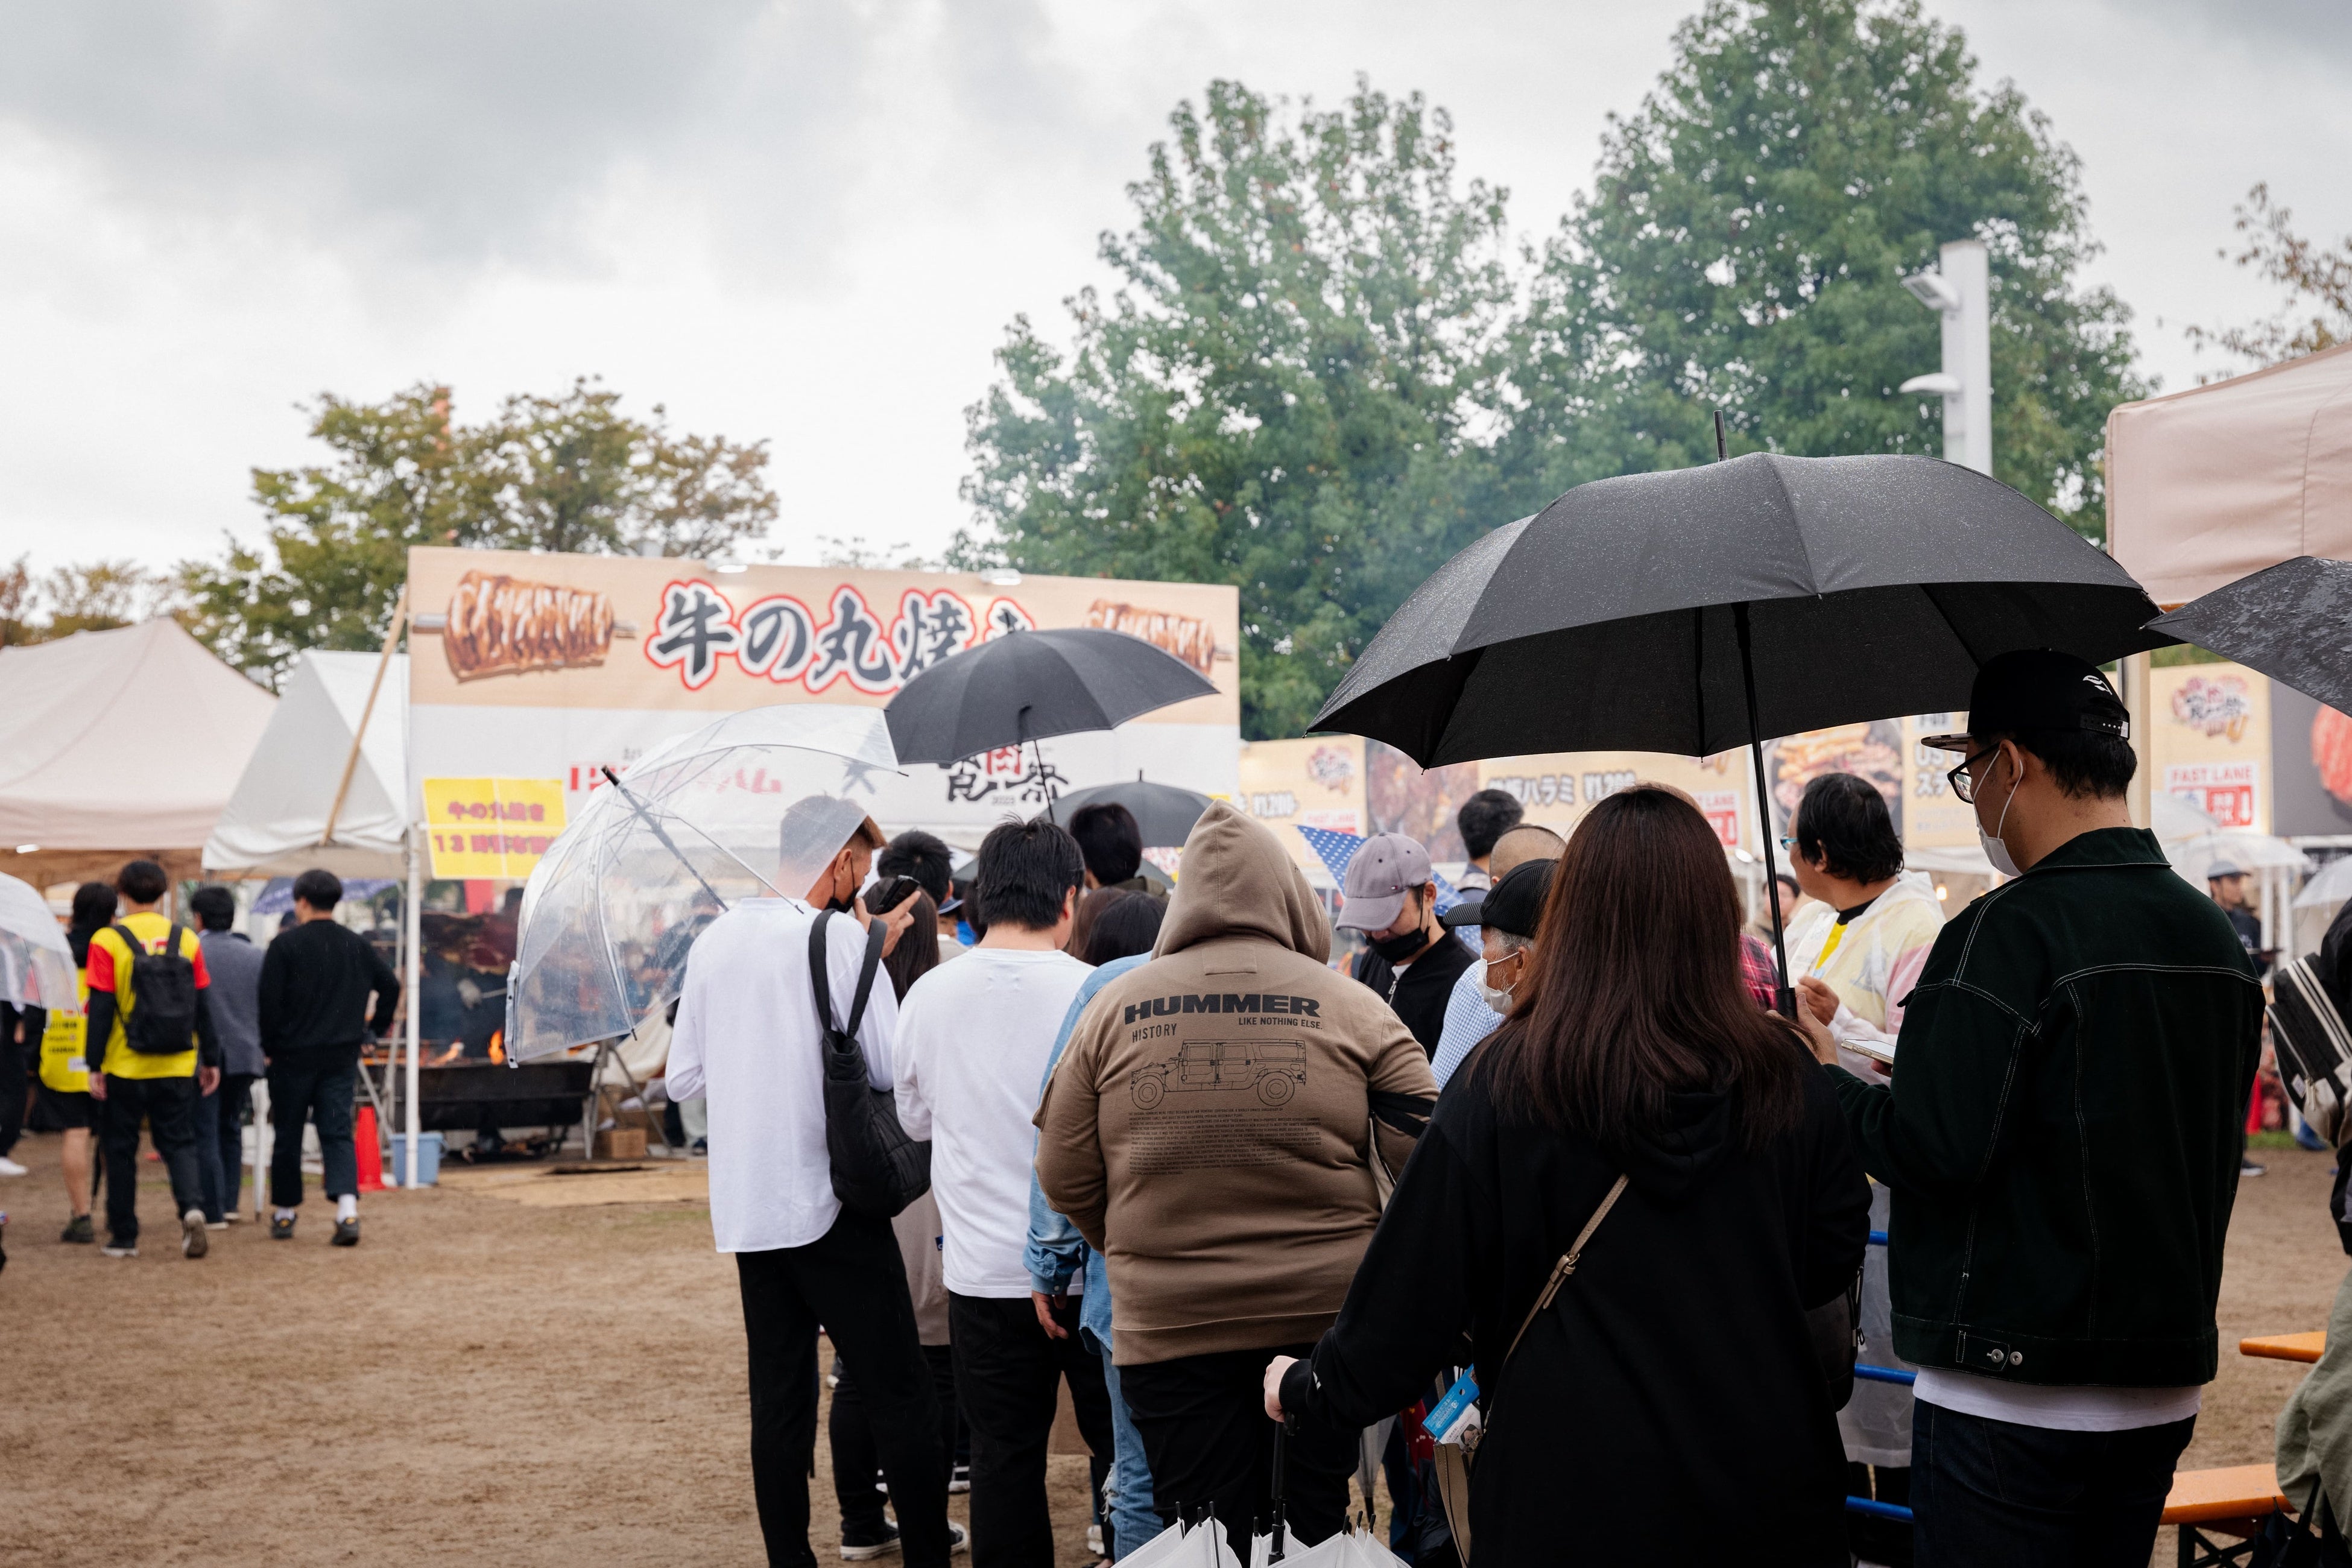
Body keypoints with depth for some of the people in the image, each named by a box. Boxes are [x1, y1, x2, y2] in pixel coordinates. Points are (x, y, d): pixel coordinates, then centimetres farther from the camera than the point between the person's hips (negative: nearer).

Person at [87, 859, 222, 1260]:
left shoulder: (107, 941, -7)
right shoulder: (186, 939, 1)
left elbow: (101, 1009, -8)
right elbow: (203, 1007, 4)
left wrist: (95, 1066, -3)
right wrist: (211, 1060, 12)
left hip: (125, 1067, -2)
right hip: (177, 1067, 2)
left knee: (121, 1149, 10)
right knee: (179, 1142, 10)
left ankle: (123, 1237, 15)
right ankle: (191, 1208, -15)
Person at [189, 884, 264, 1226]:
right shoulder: (255, 956, 4)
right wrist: (262, 1046, 19)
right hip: (244, 1056, 5)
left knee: (205, 1134, 0)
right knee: (231, 1129, 20)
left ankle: (213, 1211, -2)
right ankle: (228, 1202, 22)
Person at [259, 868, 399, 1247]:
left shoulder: (285, 945, -8)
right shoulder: (358, 945, 5)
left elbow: (270, 1002, -10)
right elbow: (390, 985, 9)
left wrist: (269, 1048, 0)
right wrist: (376, 1025, 19)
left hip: (292, 1058, -3)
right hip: (341, 1059, 3)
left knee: (287, 1137, 10)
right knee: (338, 1134, 2)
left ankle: (284, 1213, 20)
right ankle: (348, 1211, -17)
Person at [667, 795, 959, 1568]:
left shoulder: (715, 940, 8)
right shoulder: (838, 935, -11)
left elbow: (684, 1078, 12)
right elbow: (892, 1064, -13)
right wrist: (879, 958, -1)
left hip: (747, 1206, 6)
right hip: (830, 1200, -6)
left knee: (779, 1402, 10)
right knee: (901, 1396, 1)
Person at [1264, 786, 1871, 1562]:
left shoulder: (1500, 1084, -13)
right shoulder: (1788, 1083, -6)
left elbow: (1412, 1287, -8)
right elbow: (1831, 1264, 5)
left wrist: (1307, 1388, 8)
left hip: (1576, 1499, -2)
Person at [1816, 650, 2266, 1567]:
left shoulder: (2009, 931, -17)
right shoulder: (2216, 939, 10)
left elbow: (1933, 1146, -21)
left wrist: (1828, 1080, -4)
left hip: (2011, 1397, -8)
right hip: (2165, 1388, 8)